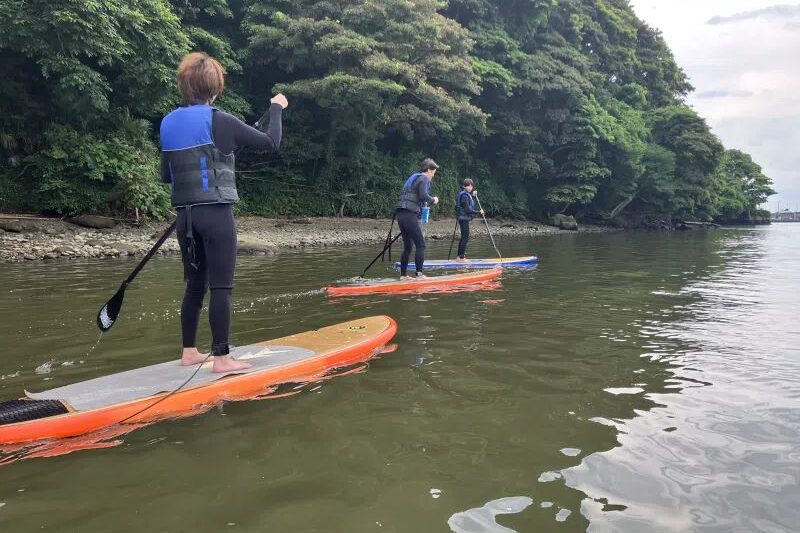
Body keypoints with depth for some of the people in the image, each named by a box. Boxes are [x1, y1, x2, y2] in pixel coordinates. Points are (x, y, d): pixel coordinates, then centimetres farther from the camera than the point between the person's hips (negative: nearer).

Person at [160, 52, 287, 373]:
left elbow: (166, 176, 14)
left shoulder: (168, 123, 9)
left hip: (185, 216, 7)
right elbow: (271, 143, -4)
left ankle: (189, 352, 22)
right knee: (221, 287, -3)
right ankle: (221, 358, 1)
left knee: (195, 285, 14)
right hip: (216, 214, -6)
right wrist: (276, 109, 10)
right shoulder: (219, 121, -9)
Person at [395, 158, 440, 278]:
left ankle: (403, 274, 17)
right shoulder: (424, 178, -2)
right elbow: (423, 195, -18)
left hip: (401, 214, 9)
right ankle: (419, 273, -10)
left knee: (408, 246, 14)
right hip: (410, 215, -9)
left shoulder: (414, 177, 25)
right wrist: (433, 200, -1)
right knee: (420, 245, -5)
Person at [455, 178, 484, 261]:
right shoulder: (464, 195, -17)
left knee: (463, 237, 14)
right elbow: (468, 210, -21)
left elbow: (471, 205, 21)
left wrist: (473, 196, 11)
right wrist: (479, 212, -15)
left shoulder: (467, 194, 14)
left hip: (464, 219, 10)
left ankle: (459, 256, 19)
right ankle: (462, 258, -4)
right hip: (464, 219, -10)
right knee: (465, 238, -7)